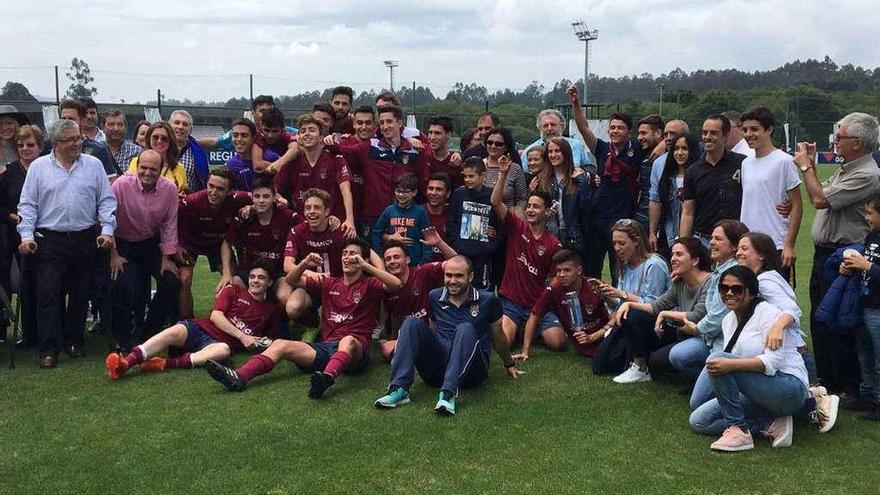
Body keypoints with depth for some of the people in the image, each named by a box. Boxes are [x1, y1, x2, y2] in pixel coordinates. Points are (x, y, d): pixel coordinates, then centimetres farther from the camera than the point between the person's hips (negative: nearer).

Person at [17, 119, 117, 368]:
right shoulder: (39, 167, 5)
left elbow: (106, 201, 6)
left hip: (85, 240, 2)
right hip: (48, 242, -1)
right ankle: (49, 349, -1)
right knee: (49, 296, -5)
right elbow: (27, 205, 4)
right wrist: (27, 236, -6)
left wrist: (107, 230, -4)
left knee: (80, 295, 8)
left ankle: (74, 341, 21)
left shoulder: (94, 165, 8)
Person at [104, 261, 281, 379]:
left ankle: (166, 364, -49)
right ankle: (127, 361, -49)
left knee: (224, 350, -39)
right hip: (200, 328, 1)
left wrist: (265, 343, 1)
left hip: (219, 342, -1)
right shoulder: (234, 291, 16)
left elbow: (271, 337, 26)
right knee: (175, 332, -33)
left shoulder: (271, 309, 18)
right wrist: (241, 336, -6)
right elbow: (215, 316, 3)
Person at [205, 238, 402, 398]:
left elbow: (395, 284, -10)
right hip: (325, 347, 5)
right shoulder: (329, 284, 24)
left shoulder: (369, 285, 10)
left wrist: (365, 266, -13)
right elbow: (292, 280, 23)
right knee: (281, 344, -15)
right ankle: (239, 377, -35)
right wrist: (305, 263, 3)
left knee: (348, 340, -40)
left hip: (355, 350, -5)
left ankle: (327, 377, -69)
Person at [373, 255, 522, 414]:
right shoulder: (434, 297, 8)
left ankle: (449, 393, -45)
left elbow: (498, 337, 14)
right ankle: (399, 388, -31)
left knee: (465, 329, -31)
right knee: (413, 323, -17)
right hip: (437, 369, 3)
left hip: (471, 370, -3)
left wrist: (509, 365, 25)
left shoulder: (487, 300, 0)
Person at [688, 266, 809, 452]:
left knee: (716, 358, -26)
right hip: (754, 394, 9)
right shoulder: (728, 320, 13)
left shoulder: (767, 313, -11)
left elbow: (773, 361, -23)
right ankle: (770, 424, -5)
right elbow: (728, 364, 16)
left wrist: (731, 365, -34)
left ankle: (738, 430, -20)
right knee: (698, 421, -3)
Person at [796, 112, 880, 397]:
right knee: (819, 321, 17)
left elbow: (820, 200, -21)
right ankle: (826, 381, 30)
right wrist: (810, 164, 13)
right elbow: (818, 196, 20)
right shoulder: (845, 170, 13)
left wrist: (805, 166, -8)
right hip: (824, 253, 10)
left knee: (837, 328, -4)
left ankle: (851, 390, 8)